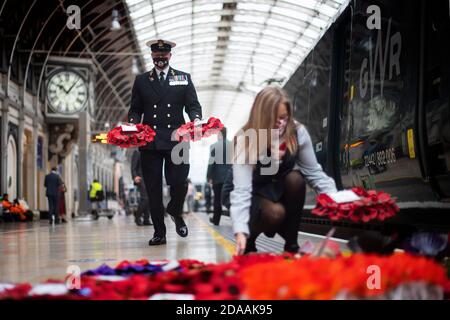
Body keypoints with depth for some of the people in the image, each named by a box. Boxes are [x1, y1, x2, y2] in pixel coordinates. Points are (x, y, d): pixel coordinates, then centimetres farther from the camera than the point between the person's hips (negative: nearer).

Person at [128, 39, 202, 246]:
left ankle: (175, 211, 26)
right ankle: (159, 232, 10)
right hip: (149, 141, 1)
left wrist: (196, 119, -14)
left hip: (176, 140, -1)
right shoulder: (141, 81, 14)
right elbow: (135, 109, 14)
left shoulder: (183, 79, 12)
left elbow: (193, 105, 7)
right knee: (153, 188, 1)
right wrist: (133, 124, -6)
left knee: (179, 183, -7)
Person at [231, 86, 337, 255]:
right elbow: (241, 190, -35)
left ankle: (292, 244, -13)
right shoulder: (245, 140, -28)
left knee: (295, 178, -29)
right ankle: (249, 242, 0)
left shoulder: (297, 132, -18)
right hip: (256, 195, -3)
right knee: (275, 213, -34)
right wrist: (241, 231, -47)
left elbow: (313, 172, -11)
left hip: (282, 190, 4)